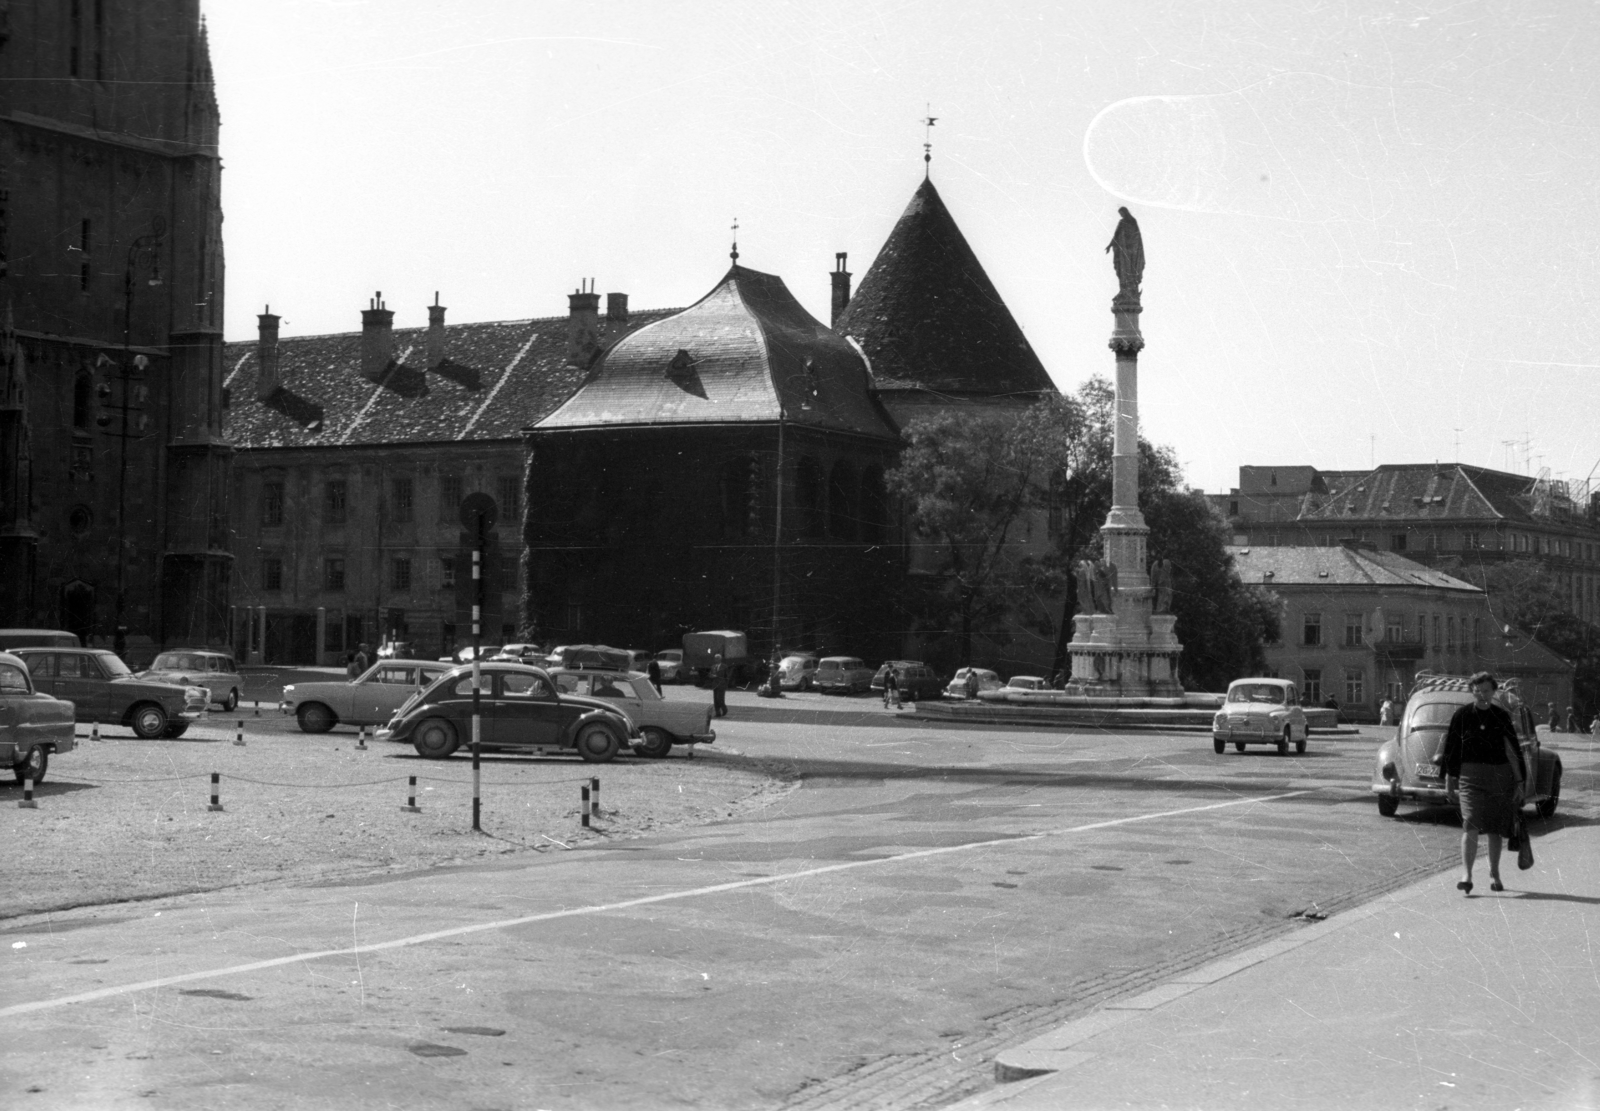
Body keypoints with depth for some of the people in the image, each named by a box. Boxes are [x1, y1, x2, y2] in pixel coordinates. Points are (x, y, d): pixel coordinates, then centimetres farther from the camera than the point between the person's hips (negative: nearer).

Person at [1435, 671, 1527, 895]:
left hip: (1499, 776, 2)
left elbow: (1514, 751, 9)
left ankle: (1494, 875, 26)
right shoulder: (1461, 716, 0)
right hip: (1470, 775, -2)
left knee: (1495, 829, 10)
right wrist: (1449, 782, 4)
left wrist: (1519, 783, 6)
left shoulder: (1502, 717, 5)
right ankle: (1466, 875, -23)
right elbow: (1450, 749, 5)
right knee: (1471, 825, -17)